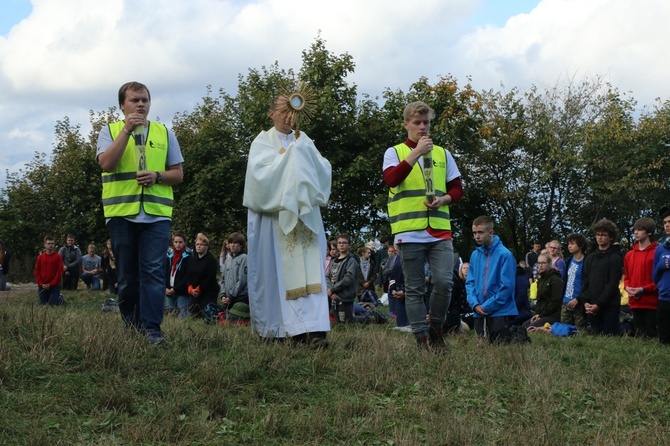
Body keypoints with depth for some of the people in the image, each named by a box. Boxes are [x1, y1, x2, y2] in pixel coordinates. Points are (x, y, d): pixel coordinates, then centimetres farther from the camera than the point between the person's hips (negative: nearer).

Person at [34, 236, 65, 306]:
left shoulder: (58, 257, -5)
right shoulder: (40, 257, 5)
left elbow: (59, 272, -8)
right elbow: (37, 272, 5)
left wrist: (51, 284, -13)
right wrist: (41, 284, -7)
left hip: (54, 286, -3)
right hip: (42, 286, 3)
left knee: (54, 304, -7)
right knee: (43, 304, 4)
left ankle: (60, 298, 27)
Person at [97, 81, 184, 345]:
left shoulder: (164, 133, 15)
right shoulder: (110, 131, 10)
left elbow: (178, 174, 13)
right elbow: (107, 164, -9)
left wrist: (157, 176, -7)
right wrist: (127, 130, -12)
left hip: (157, 213, 1)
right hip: (121, 212, 0)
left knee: (154, 271, -10)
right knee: (127, 275, 5)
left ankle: (151, 328, -12)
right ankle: (130, 328, 16)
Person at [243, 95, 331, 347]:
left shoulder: (303, 141, 17)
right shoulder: (263, 142, 5)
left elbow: (324, 171, 6)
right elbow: (260, 172, -13)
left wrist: (305, 151, -8)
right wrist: (289, 155, -8)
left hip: (304, 217, 3)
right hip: (274, 217, -3)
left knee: (309, 269, -9)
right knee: (277, 271, -4)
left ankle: (313, 329, -17)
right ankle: (273, 328, 6)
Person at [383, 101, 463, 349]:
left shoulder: (442, 154, 16)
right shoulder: (394, 152, 7)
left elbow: (457, 189, 16)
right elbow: (391, 179, -12)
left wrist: (443, 199, -5)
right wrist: (416, 153, -16)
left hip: (440, 229, 2)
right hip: (409, 232, -2)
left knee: (444, 282, -10)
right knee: (414, 289, 1)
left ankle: (436, 327, 10)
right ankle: (421, 336, 8)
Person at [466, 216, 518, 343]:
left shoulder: (504, 254, -12)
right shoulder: (475, 255, 5)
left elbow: (507, 286, -14)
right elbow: (470, 282, 8)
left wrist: (487, 306, -13)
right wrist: (474, 304, -8)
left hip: (500, 311, -6)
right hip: (479, 312, 6)